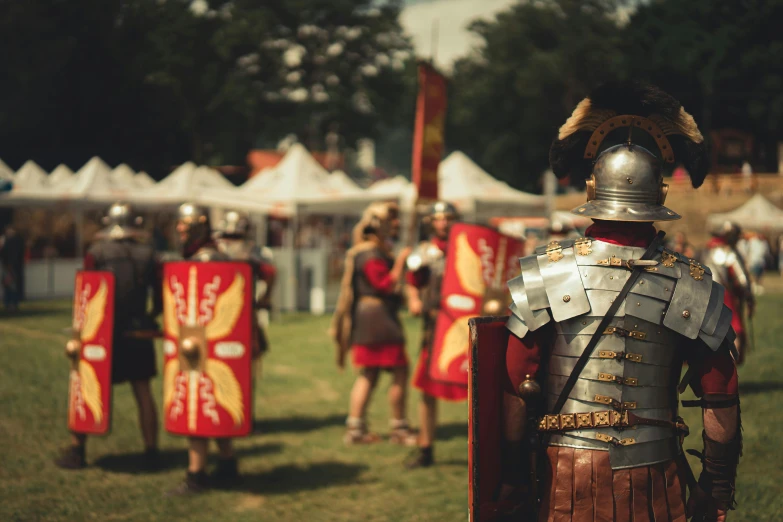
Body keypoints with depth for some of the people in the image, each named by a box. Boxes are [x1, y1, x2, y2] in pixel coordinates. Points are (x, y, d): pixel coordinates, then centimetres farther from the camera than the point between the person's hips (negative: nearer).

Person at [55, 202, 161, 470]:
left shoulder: (96, 253, -5)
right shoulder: (148, 255, 2)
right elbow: (161, 300, 4)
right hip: (137, 336, 2)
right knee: (143, 392, 9)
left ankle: (76, 450, 11)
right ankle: (151, 452, 10)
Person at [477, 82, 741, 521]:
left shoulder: (543, 276, -7)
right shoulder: (694, 286, -4)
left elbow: (516, 392, -5)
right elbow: (722, 402, -1)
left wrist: (511, 482, 3)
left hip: (566, 473, 0)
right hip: (655, 478, 1)